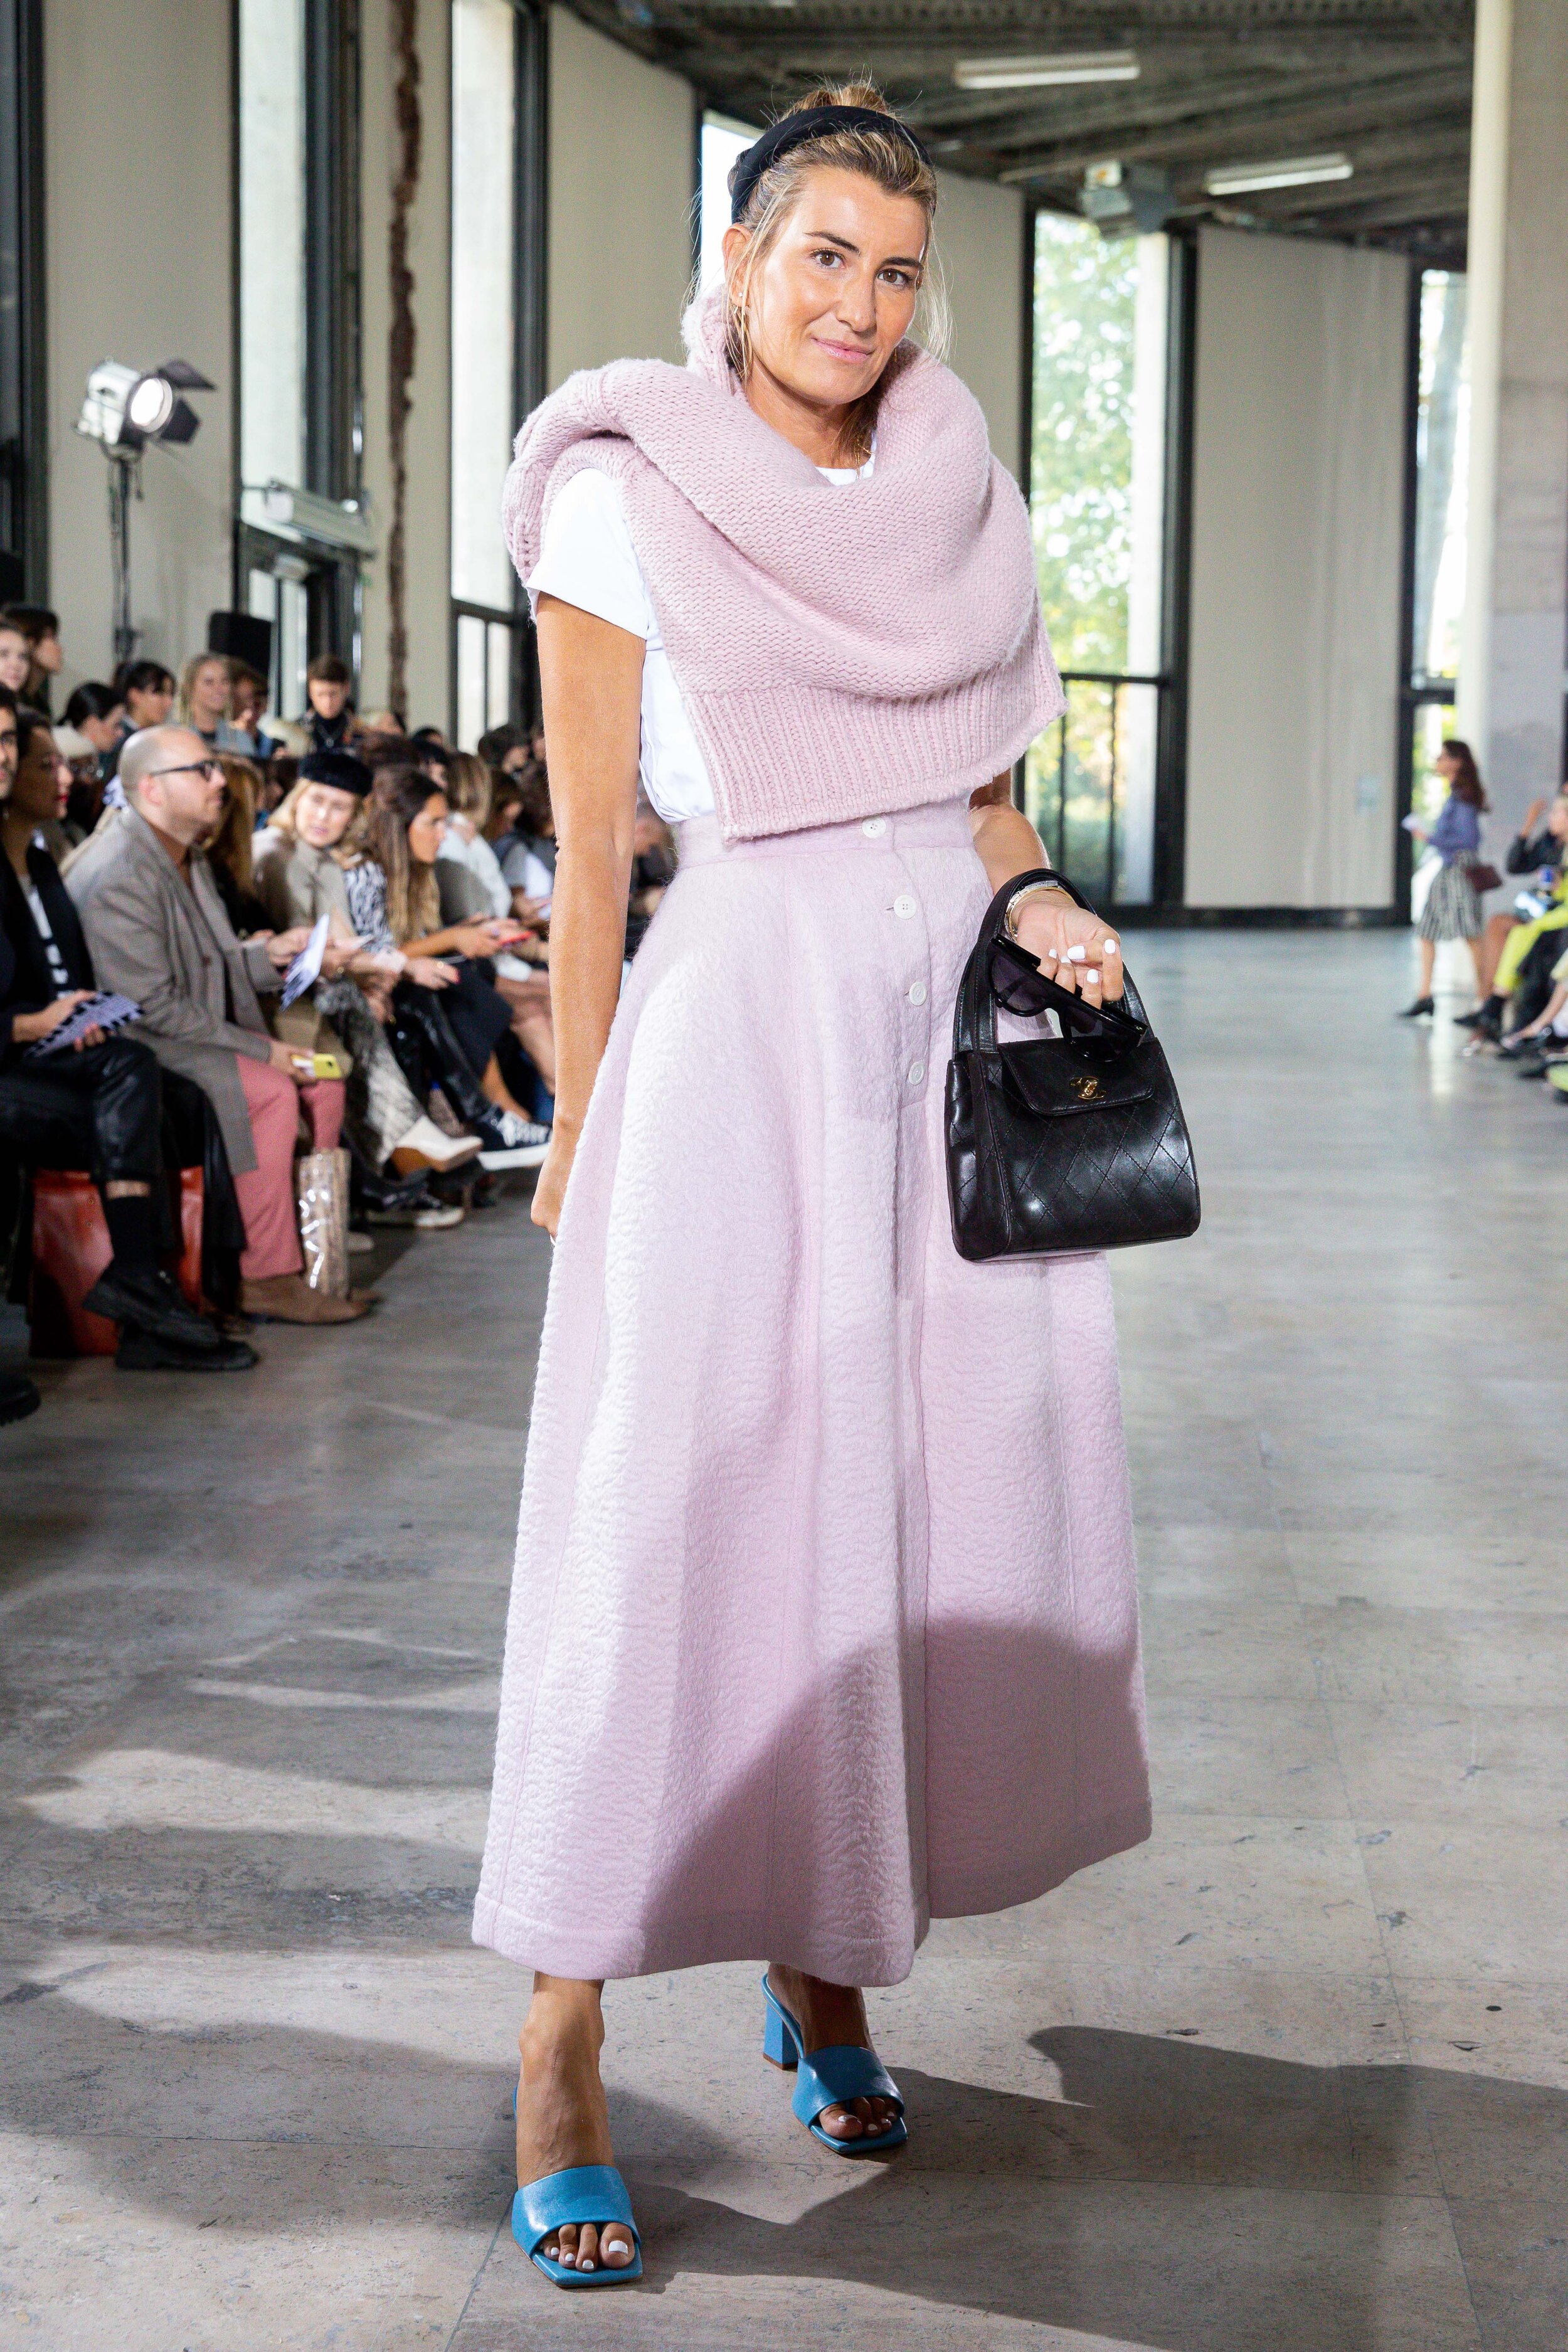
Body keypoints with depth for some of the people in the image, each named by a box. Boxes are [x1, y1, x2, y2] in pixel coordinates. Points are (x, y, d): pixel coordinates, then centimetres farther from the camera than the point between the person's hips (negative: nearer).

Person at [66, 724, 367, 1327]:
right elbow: (154, 1009, -23)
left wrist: (266, 956, 1)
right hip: (129, 1051, -10)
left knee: (322, 1080, -3)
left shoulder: (188, 859, 14)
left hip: (195, 1036, 10)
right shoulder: (119, 878, -20)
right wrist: (258, 1049, -21)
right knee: (270, 1091, -26)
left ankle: (311, 1249, 2)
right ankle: (267, 1277, -21)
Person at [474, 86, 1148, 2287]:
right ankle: (562, 2056, 1)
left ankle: (823, 1955, 24)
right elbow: (592, 845, -3)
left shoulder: (958, 492, 11)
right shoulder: (623, 497, -4)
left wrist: (1042, 903, -2)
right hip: (749, 1017, -5)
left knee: (962, 1504, 6)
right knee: (679, 1523, -7)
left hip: (966, 1031, 6)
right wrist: (580, 1130, -3)